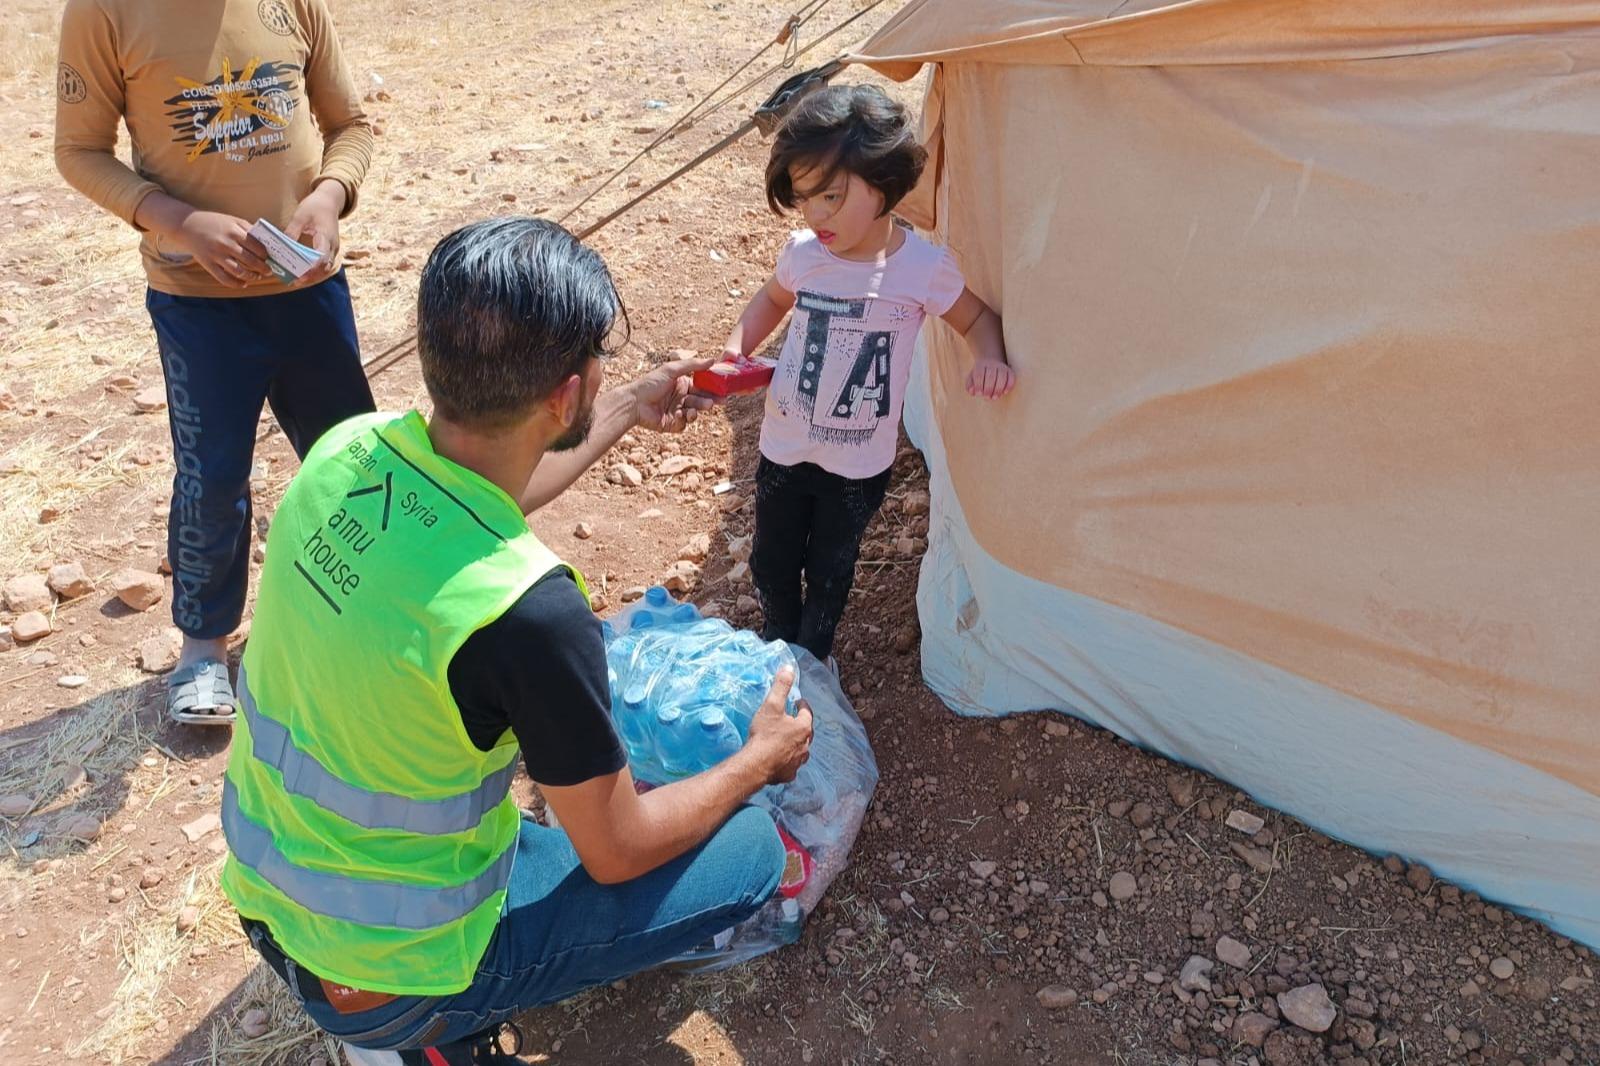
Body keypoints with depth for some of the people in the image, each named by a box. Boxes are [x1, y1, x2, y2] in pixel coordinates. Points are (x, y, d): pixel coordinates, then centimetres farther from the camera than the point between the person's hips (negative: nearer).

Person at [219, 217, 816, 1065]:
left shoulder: (346, 451, -13)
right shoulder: (529, 610, -34)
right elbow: (617, 853, -18)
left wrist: (630, 410, 22)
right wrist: (764, 757, 0)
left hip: (263, 896, 7)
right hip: (384, 973, -6)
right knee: (749, 850, 2)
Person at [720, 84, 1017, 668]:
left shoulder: (925, 267, -20)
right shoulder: (803, 252, -12)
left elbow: (978, 318, -3)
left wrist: (990, 358, -24)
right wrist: (735, 348, -4)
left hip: (859, 464, -2)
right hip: (783, 448, 2)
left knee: (829, 568, 19)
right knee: (772, 562, 19)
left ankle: (814, 652, 47)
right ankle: (777, 641, 49)